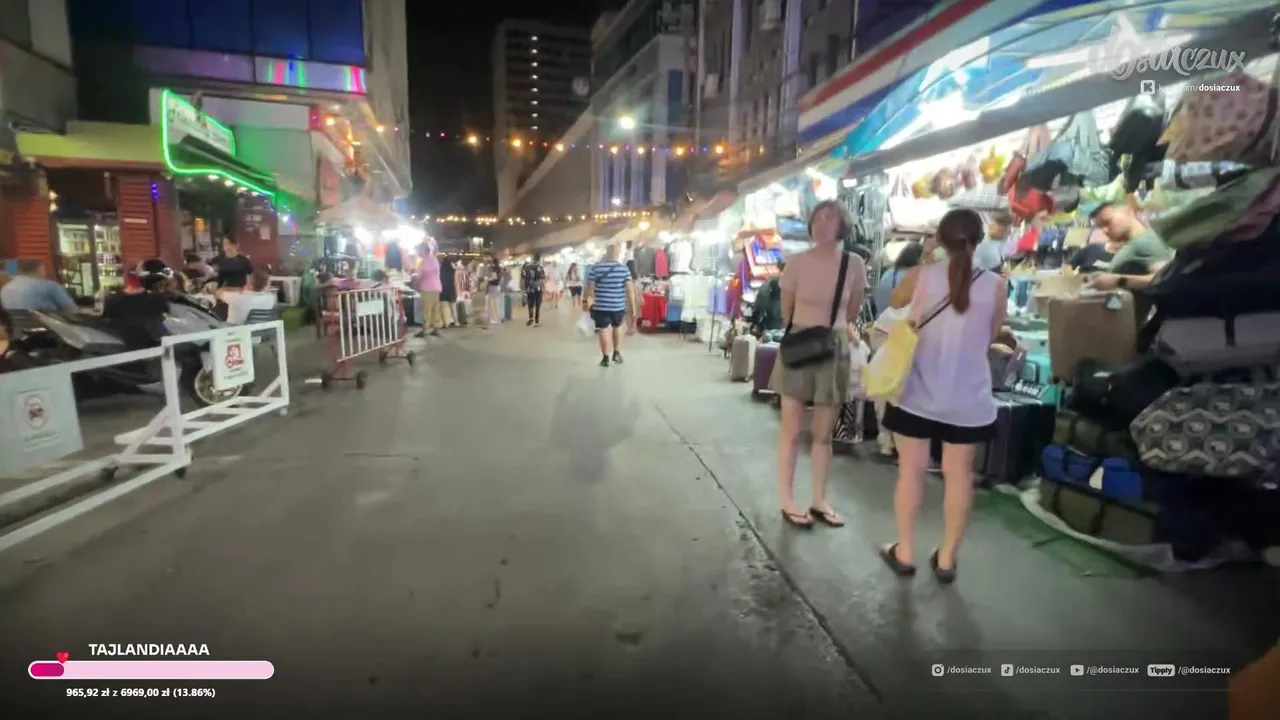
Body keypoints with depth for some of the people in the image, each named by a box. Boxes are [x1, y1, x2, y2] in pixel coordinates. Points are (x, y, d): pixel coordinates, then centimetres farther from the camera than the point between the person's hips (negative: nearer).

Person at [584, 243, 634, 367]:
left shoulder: (596, 267, -4)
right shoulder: (624, 269, -5)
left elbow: (590, 287, -3)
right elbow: (629, 289, -6)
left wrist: (588, 301, 10)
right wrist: (631, 306, 0)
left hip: (600, 305, -1)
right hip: (618, 305, 1)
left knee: (604, 330, 5)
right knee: (617, 327, 22)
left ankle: (606, 358, 6)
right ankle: (616, 353, 28)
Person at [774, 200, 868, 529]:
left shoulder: (854, 264, -4)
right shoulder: (796, 262, -6)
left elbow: (851, 312, 11)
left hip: (835, 349, 2)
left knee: (824, 432, 10)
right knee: (791, 429, 3)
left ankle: (819, 500, 23)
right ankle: (787, 500, 14)